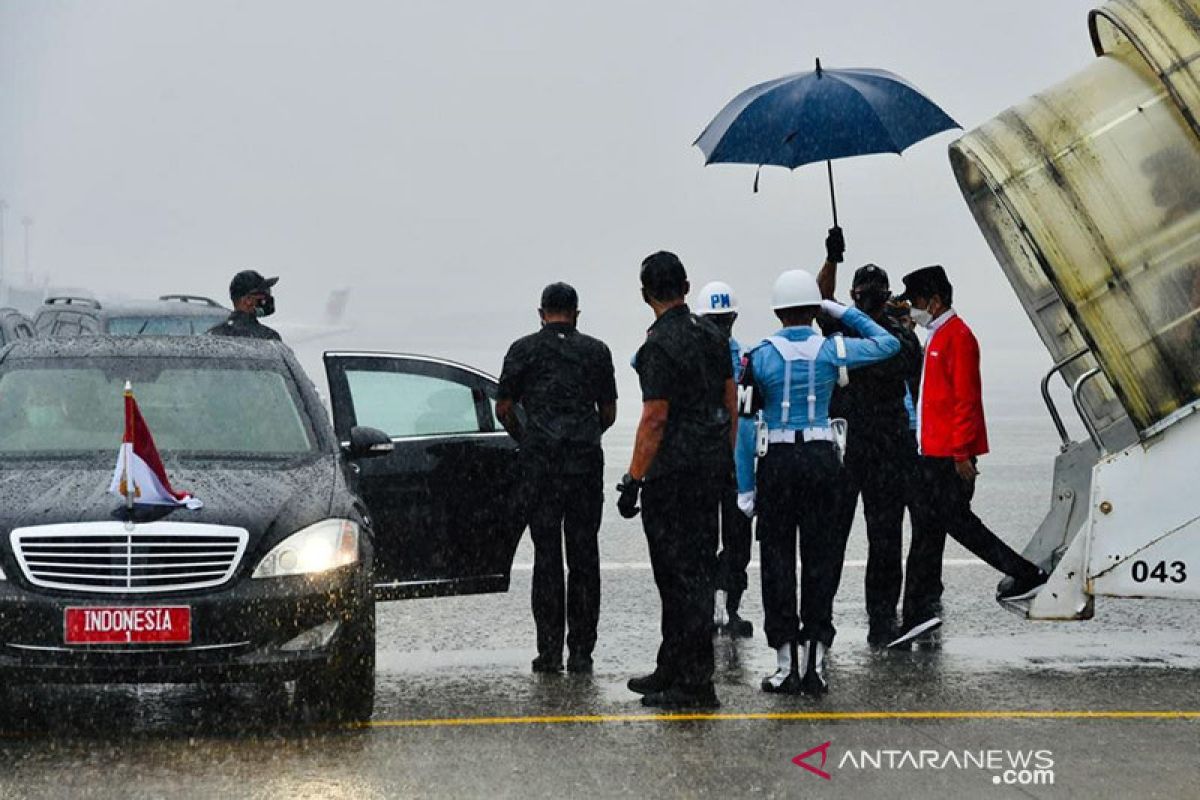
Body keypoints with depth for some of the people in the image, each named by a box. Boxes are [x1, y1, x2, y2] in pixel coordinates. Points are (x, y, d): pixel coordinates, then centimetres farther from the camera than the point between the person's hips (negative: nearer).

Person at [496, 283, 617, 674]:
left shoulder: (524, 349, 3)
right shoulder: (596, 351, 7)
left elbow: (504, 409, 4)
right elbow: (608, 413, 11)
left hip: (540, 462, -1)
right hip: (586, 461, 1)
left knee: (546, 556, 4)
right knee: (584, 557, 5)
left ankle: (549, 652, 2)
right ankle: (580, 652, 4)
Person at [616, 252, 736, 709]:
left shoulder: (659, 346, -16)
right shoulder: (712, 335, 10)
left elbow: (655, 419, -19)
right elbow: (731, 403, 15)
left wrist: (633, 479, -15)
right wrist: (726, 460, 23)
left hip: (673, 473, -9)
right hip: (712, 467, 9)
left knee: (682, 575, -5)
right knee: (696, 572, 14)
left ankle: (695, 685, -4)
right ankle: (671, 670, 26)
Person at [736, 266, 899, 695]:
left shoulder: (759, 357, -2)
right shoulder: (831, 351, -1)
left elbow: (743, 422, -3)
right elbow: (889, 343, 14)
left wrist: (745, 486, 1)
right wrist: (844, 312, 18)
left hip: (776, 463, -1)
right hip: (822, 459, 1)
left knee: (777, 561, 5)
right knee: (821, 558, 8)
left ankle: (787, 667, 6)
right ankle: (815, 663, 6)